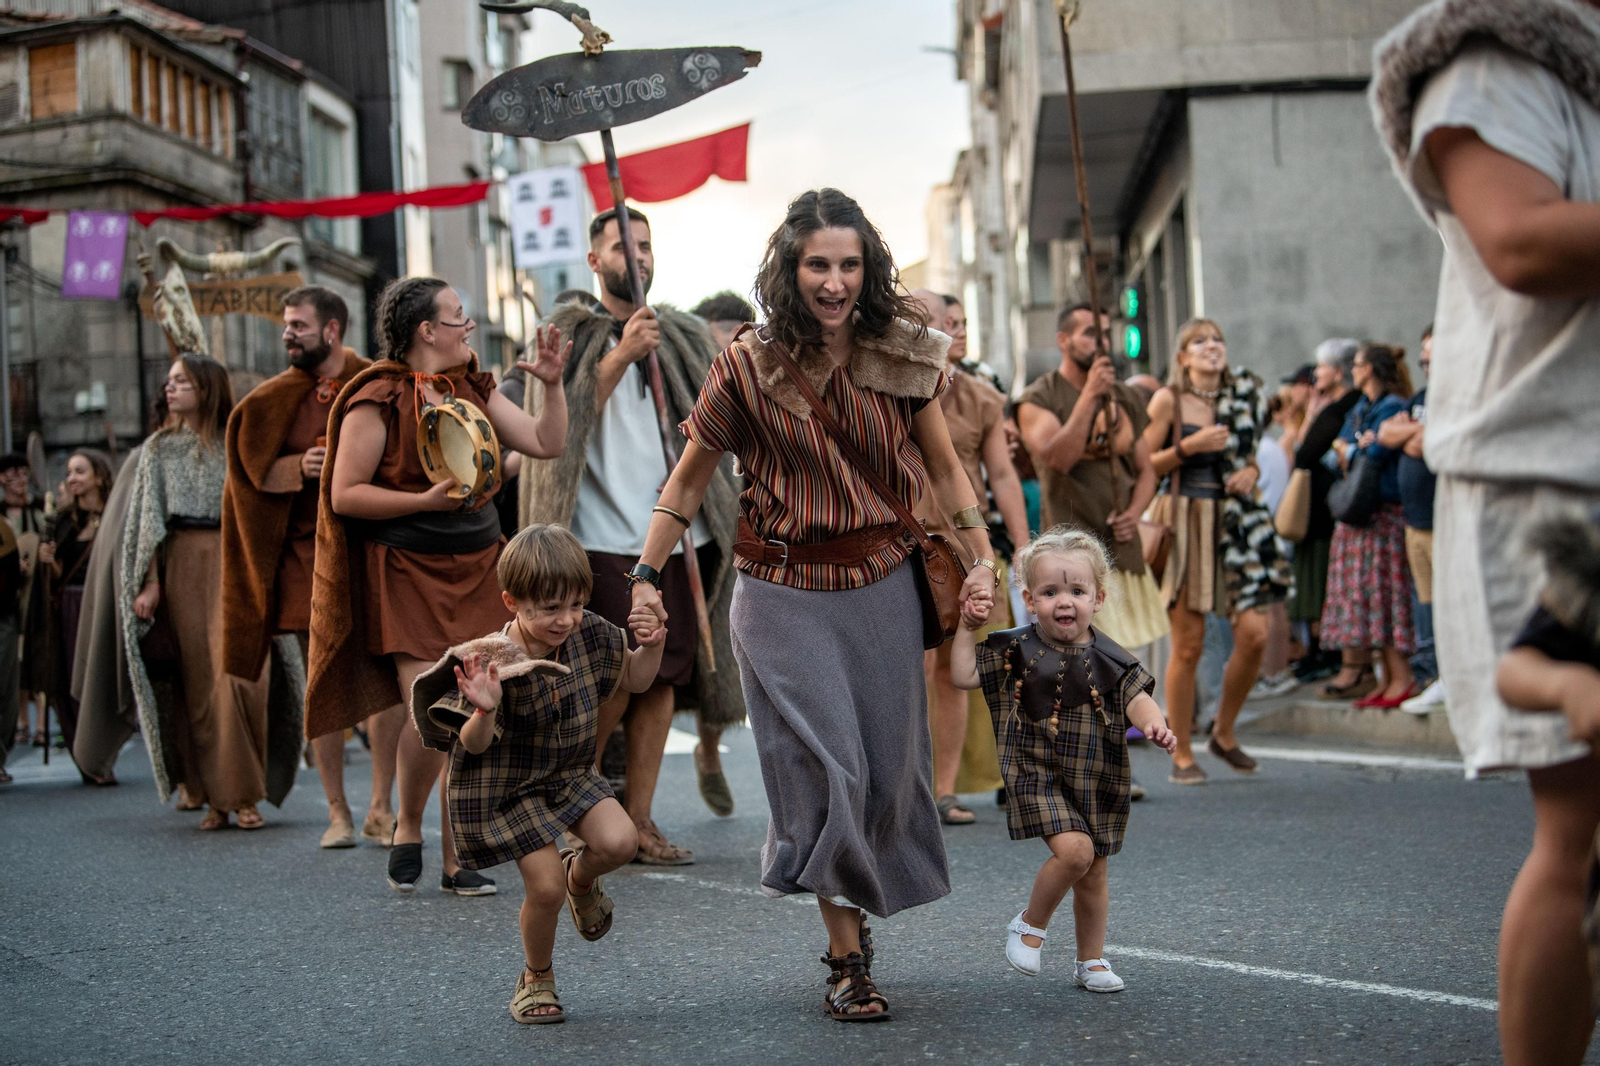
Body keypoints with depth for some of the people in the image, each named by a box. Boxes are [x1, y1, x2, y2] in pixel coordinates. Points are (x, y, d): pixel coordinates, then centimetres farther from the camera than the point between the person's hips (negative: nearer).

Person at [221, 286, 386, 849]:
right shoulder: (274, 399, 8)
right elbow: (257, 472, 8)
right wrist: (301, 468, -10)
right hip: (307, 554, 1)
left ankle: (382, 808, 5)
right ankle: (337, 811, 10)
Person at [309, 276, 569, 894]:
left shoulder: (474, 388, 13)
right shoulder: (378, 399, -8)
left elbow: (545, 444, 13)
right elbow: (344, 495, -10)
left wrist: (552, 384, -1)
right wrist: (426, 501, -17)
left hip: (477, 569, 6)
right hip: (407, 572, -6)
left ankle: (457, 861, 10)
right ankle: (407, 825, 14)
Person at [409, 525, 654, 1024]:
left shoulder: (589, 634, -12)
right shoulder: (493, 661, -27)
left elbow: (634, 679, 5)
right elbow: (475, 745, -22)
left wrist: (651, 645, -15)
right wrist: (484, 709, -43)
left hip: (571, 772, 5)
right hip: (506, 785, -5)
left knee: (619, 841, -17)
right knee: (546, 887, -7)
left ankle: (581, 876, 21)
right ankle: (536, 978, 21)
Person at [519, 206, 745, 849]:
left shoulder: (685, 338, 14)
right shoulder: (569, 335, 5)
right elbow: (562, 421, -10)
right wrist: (621, 355, -18)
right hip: (601, 536, -4)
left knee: (661, 676, 3)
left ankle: (638, 818, 11)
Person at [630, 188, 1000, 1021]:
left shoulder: (902, 354, 1)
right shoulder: (748, 366, -6)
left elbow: (943, 464, 11)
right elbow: (691, 476, 4)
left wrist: (980, 558, 4)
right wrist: (647, 575, 2)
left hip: (883, 584, 3)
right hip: (785, 593, -3)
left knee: (889, 765, 8)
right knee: (827, 769, -7)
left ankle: (856, 900, 33)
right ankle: (847, 958, 4)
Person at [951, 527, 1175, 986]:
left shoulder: (1107, 658, -3)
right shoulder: (1017, 650, -4)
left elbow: (1136, 698, -9)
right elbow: (963, 675, 0)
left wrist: (1154, 724, -29)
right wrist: (967, 629, -5)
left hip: (1096, 780, 3)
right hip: (1038, 775, -3)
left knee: (1093, 874, 12)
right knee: (1074, 849, -23)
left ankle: (1091, 961, 30)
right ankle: (1029, 926, 0)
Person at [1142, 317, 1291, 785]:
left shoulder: (1240, 396, 12)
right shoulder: (1168, 400, 0)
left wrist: (1252, 471, 3)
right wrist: (1189, 446, -15)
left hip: (1235, 522, 4)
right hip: (1186, 522, -4)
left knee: (1254, 633, -5)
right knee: (1188, 645, -3)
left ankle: (1224, 733, 17)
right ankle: (1181, 756, 8)